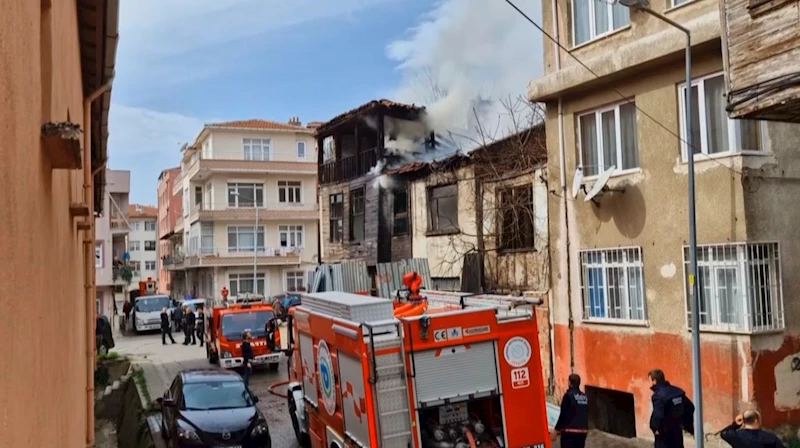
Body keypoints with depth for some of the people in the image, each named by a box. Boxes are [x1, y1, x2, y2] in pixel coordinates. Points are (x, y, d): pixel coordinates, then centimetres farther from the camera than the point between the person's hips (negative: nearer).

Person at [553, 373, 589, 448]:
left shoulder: (568, 395, -11)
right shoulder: (585, 397, 10)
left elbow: (563, 414, -11)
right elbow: (586, 415, 14)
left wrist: (557, 429, -5)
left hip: (569, 430, -6)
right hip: (583, 430, 7)